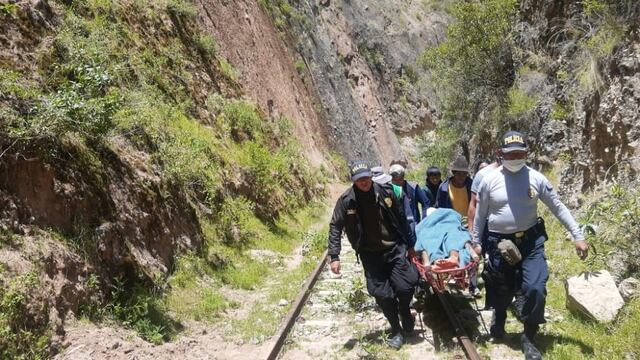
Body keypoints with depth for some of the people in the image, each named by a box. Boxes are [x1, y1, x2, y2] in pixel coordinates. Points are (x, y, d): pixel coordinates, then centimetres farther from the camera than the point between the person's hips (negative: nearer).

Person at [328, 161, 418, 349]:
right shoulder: (346, 200, -12)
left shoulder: (386, 192, -8)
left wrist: (410, 243, 8)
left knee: (404, 286, -5)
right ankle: (396, 330, 21)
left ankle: (406, 315, 29)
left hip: (394, 249, 1)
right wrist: (334, 256, -11)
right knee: (382, 294, -2)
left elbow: (401, 219, 3)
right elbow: (335, 227, -5)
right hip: (370, 254, 0)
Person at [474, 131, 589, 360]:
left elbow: (558, 208, 2)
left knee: (535, 288, -11)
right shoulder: (489, 180, -5)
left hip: (531, 241, 0)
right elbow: (480, 215, 4)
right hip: (500, 244, 0)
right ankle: (497, 327, 40)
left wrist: (577, 235, -1)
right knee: (502, 292, 10)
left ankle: (529, 338, 9)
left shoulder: (536, 178, -3)